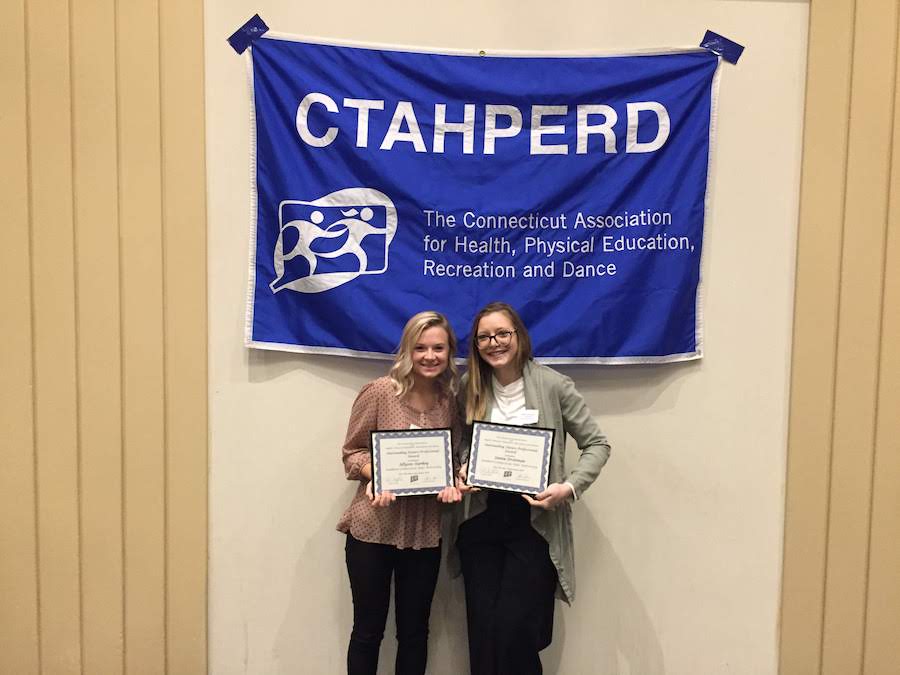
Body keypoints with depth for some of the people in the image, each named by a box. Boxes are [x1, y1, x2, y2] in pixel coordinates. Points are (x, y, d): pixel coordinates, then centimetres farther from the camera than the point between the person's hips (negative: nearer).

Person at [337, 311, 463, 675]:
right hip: (373, 527, -3)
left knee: (414, 631, 16)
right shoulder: (380, 391, -10)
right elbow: (352, 452, -5)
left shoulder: (451, 400, 1)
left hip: (425, 532, 4)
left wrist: (452, 481, -10)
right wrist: (377, 475, -24)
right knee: (368, 629, 11)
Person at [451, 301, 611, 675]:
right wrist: (461, 471, -4)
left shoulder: (553, 385, -8)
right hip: (481, 520, 4)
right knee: (481, 630, 9)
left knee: (514, 630, -3)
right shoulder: (470, 388, 4)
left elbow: (597, 444, -4)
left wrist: (569, 487, -18)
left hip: (535, 522, -3)